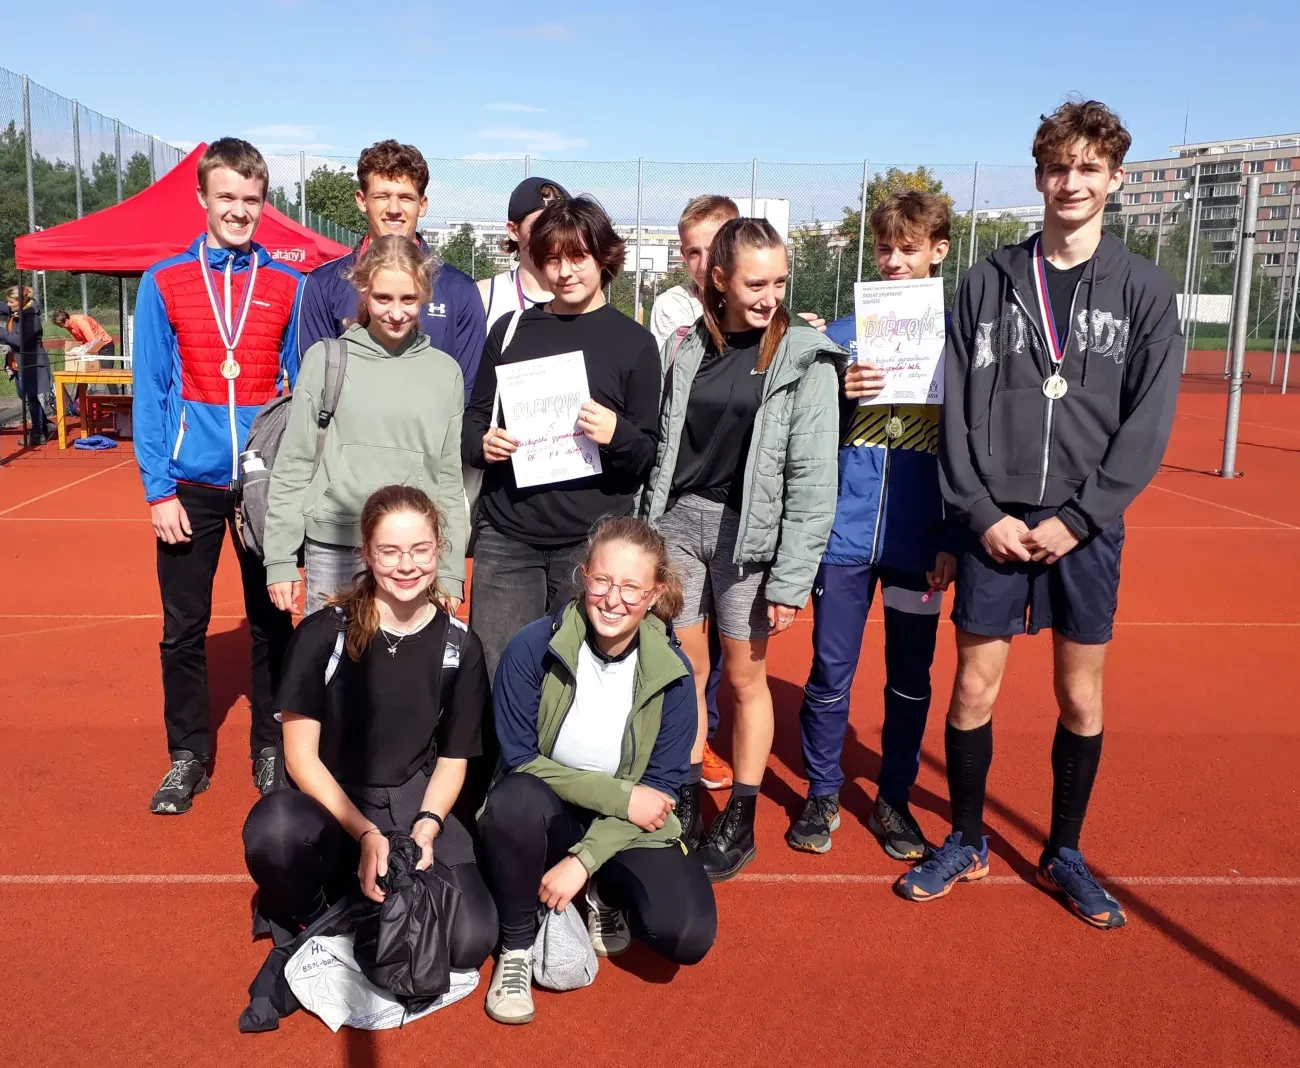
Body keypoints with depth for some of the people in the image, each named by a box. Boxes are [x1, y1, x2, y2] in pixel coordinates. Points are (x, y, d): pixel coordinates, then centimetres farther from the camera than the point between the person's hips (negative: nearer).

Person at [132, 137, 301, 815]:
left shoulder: (288, 286, 2)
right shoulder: (164, 283, 1)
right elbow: (149, 393, -1)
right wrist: (158, 488, -7)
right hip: (192, 485, 0)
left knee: (271, 623, 10)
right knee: (183, 628, 8)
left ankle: (271, 750, 25)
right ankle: (188, 756, 24)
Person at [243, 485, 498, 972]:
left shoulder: (460, 647, 0)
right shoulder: (322, 633, -7)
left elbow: (452, 760, 6)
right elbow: (301, 753, -8)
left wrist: (424, 830, -13)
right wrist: (365, 834, -20)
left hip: (414, 809, 2)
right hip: (331, 806, -1)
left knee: (469, 940, -24)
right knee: (272, 827, -38)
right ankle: (303, 926, -4)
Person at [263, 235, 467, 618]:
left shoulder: (445, 371, 6)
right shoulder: (326, 359, 1)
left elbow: (450, 478, 8)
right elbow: (293, 465, 2)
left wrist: (451, 572, 5)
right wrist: (280, 560, -1)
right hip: (334, 550, -1)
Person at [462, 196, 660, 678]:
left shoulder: (633, 341, 4)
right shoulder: (511, 329, 11)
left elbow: (649, 455, 3)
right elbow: (474, 418, 16)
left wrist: (617, 435, -19)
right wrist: (481, 444, -6)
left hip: (593, 542, -2)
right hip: (506, 536, 2)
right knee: (492, 674, 2)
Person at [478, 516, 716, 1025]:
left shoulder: (671, 672, -14)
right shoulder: (533, 647, -19)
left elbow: (660, 788, -11)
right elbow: (519, 759, -15)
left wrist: (584, 859, -21)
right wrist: (620, 795, -21)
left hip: (629, 826, 1)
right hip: (545, 814, -1)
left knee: (687, 935, -23)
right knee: (515, 797, -37)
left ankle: (606, 894, 12)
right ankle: (516, 947, -10)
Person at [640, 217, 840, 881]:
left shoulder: (804, 359, -7)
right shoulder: (691, 347, 5)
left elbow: (812, 478, -10)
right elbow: (664, 447, 9)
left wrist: (790, 580, -14)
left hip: (749, 533, -3)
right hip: (677, 522, 3)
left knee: (744, 678, 7)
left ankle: (739, 821, 23)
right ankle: (685, 803, 27)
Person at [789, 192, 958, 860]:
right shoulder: (844, 334, 5)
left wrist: (954, 539, -1)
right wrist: (836, 393, -14)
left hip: (919, 541, 0)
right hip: (844, 534, 1)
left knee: (910, 679, 11)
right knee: (830, 674, 6)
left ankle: (894, 800, 28)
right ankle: (822, 797, 24)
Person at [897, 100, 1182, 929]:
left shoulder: (1144, 290, 2)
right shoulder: (990, 281, 4)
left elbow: (1148, 424, -3)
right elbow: (958, 409, 1)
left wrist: (1076, 518, -11)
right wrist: (982, 512, -8)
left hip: (1087, 530, 0)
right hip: (996, 525, 0)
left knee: (1081, 697, 9)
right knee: (974, 686, 5)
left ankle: (1065, 853, 29)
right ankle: (967, 842, 26)